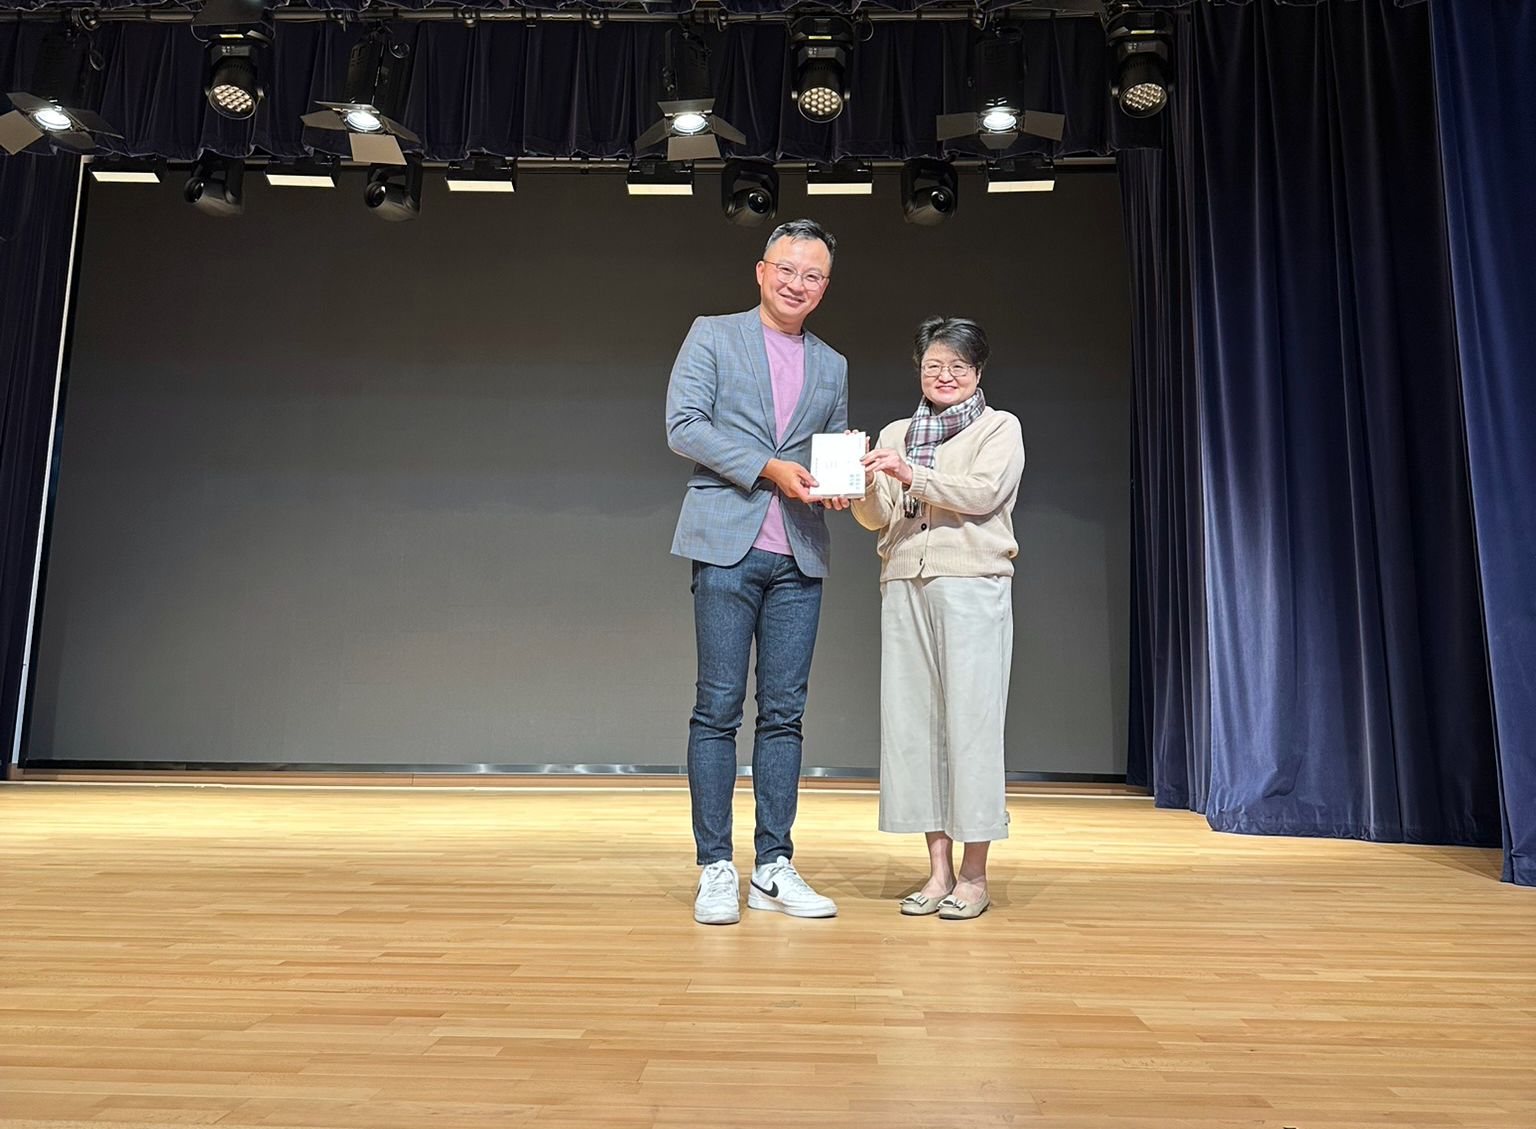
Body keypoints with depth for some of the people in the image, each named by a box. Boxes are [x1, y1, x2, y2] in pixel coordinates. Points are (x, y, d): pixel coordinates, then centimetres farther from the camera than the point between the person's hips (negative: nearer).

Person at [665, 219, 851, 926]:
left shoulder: (832, 366, 20)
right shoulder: (712, 336, 8)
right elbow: (683, 425, -4)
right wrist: (769, 466, -12)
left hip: (799, 556, 4)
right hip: (728, 545, -4)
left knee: (784, 712, 4)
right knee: (719, 708, -4)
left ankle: (773, 867, 12)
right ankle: (715, 868, 5)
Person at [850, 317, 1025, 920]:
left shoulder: (1001, 427, 9)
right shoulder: (895, 434, 20)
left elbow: (984, 493, -8)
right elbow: (876, 517, 10)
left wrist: (912, 474, -18)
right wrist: (864, 481, -10)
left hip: (973, 583, -4)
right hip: (904, 585, 4)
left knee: (970, 718, -5)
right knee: (912, 717, 0)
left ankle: (974, 874, 4)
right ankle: (938, 869, 9)